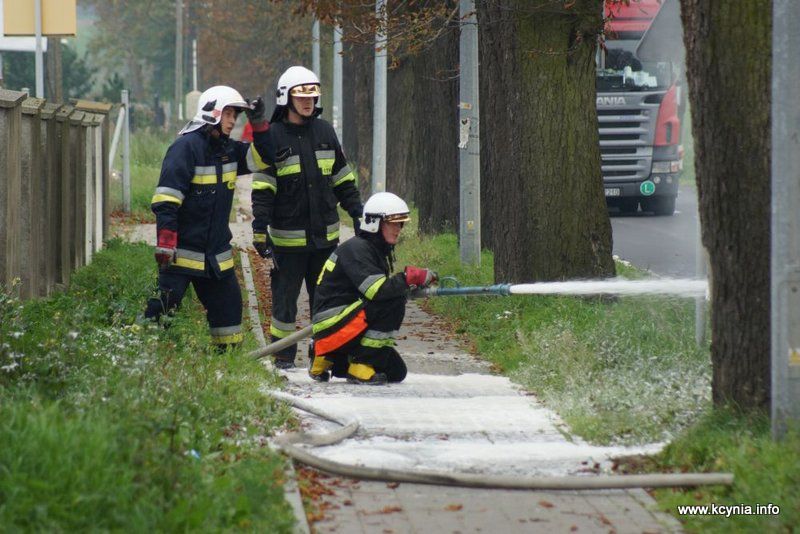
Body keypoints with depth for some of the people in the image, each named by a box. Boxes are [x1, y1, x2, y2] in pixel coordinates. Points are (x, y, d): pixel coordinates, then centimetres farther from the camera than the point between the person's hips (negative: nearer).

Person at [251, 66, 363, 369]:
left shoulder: (325, 132, 10)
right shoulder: (273, 137, -5)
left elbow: (343, 180, 17)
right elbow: (263, 190, -7)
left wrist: (358, 215, 15)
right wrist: (260, 230, -13)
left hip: (325, 233, 4)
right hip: (288, 237, -4)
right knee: (285, 297, 1)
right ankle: (283, 355, 10)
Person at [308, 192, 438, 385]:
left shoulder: (381, 251, 15)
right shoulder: (356, 249, -16)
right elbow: (376, 290, -29)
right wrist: (411, 279, -26)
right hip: (330, 323, -10)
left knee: (396, 372, 7)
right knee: (393, 302, -25)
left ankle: (331, 361, 17)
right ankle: (361, 366, -20)